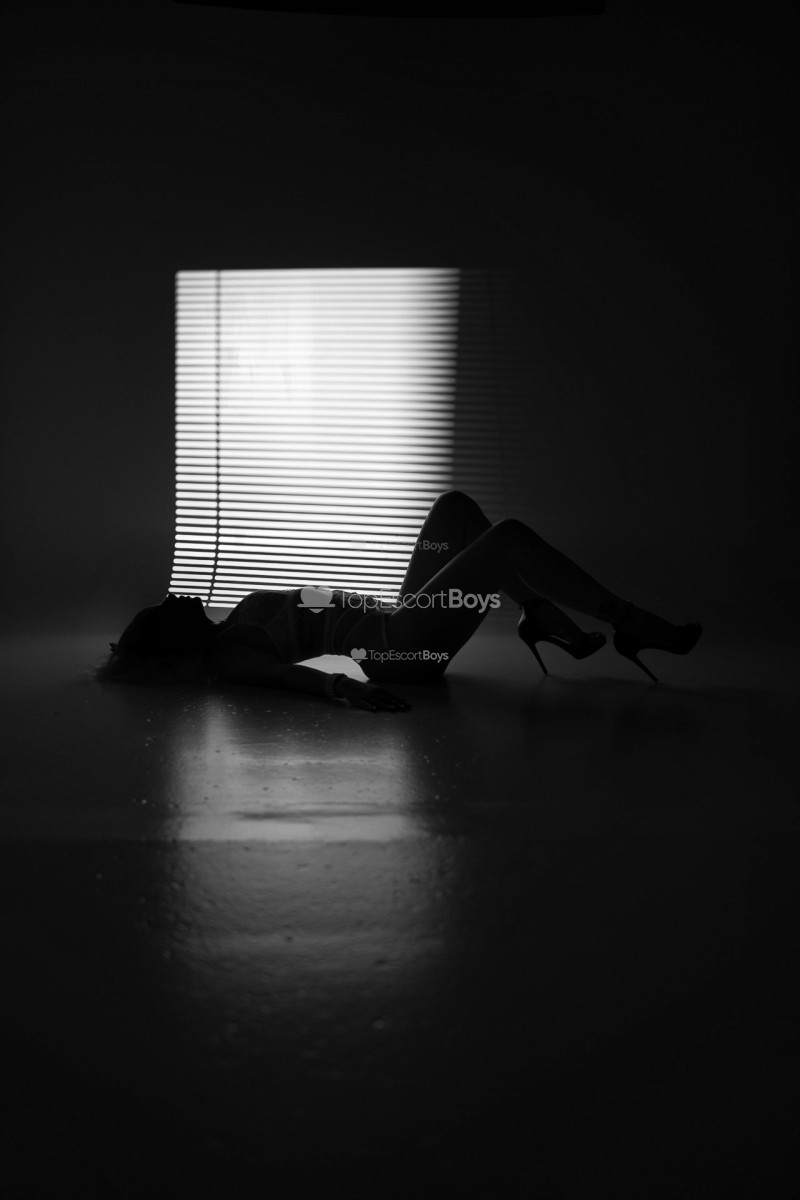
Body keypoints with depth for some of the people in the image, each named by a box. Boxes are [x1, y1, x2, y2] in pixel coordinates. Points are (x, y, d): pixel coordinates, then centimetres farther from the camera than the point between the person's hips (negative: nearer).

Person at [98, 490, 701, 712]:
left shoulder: (238, 619, 12)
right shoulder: (227, 655, -14)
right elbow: (284, 673, -34)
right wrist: (342, 685, -49)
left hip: (399, 618, 10)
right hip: (399, 648, -10)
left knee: (455, 508, 12)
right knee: (512, 539, -19)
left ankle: (545, 618, 11)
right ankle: (634, 626, -6)